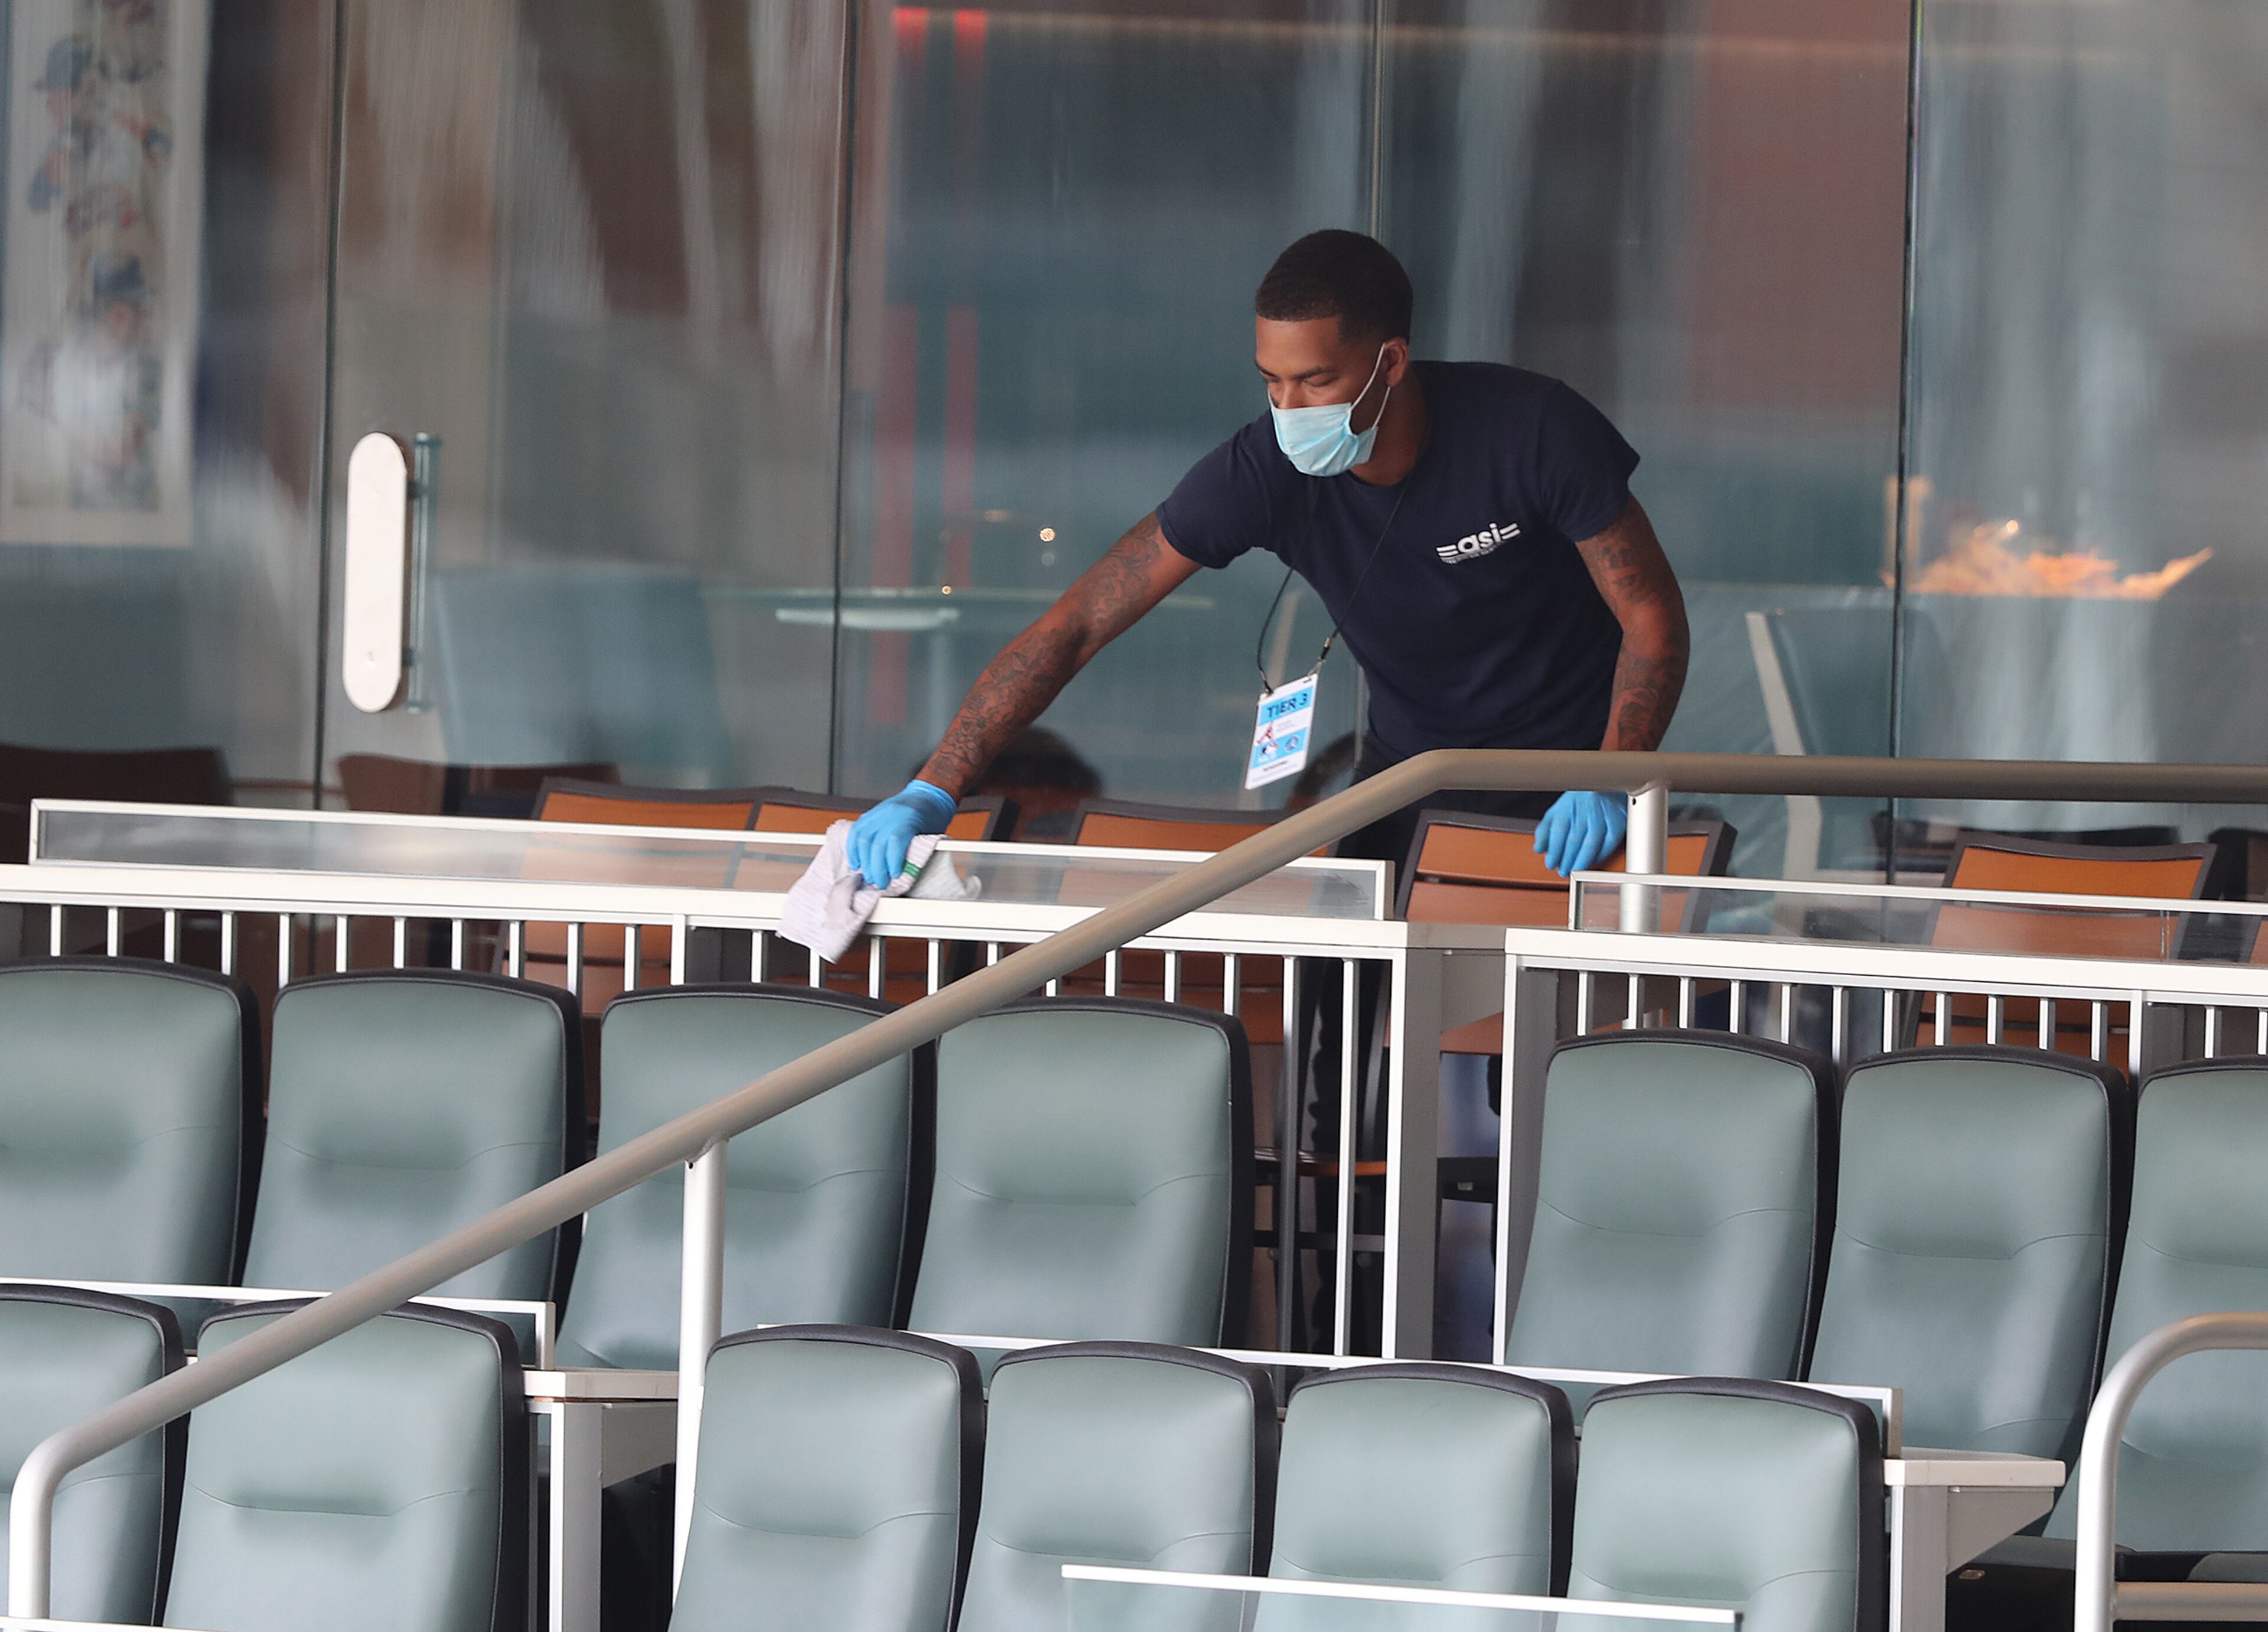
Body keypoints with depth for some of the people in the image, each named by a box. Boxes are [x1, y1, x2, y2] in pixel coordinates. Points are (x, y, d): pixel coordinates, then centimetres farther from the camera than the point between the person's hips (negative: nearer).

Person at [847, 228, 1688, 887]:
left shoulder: (1532, 429, -27)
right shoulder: (1263, 473, -22)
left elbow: (1652, 617, -18)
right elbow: (1077, 625, -21)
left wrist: (1610, 787, -34)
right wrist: (932, 792, -29)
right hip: (1407, 760, 3)